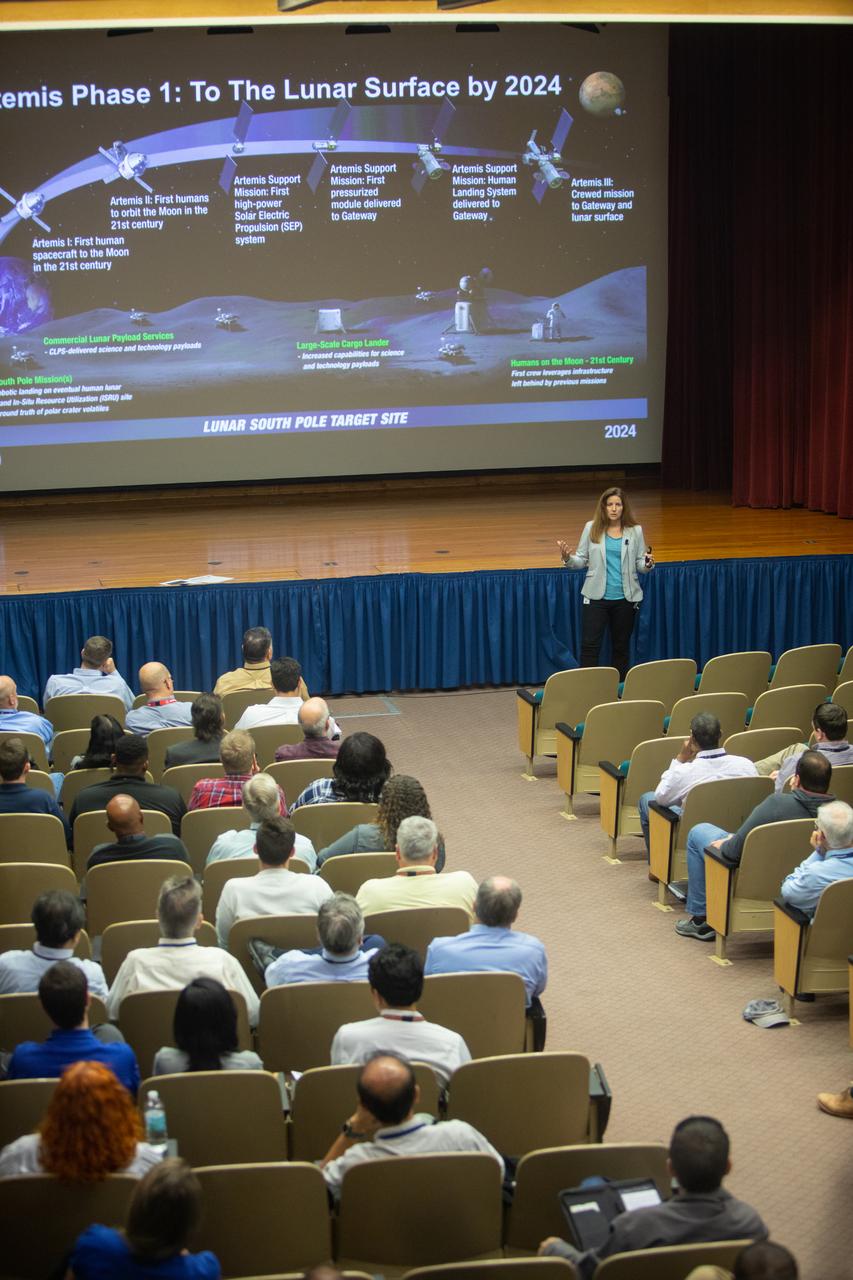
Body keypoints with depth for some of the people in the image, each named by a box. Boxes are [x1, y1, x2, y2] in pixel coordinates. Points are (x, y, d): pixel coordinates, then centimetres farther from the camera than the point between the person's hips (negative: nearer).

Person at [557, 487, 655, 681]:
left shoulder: (635, 531, 1)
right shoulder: (591, 528, 0)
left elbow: (640, 565, 4)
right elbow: (582, 561, 1)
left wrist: (648, 564, -18)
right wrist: (568, 558, -19)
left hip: (625, 598, 1)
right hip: (596, 597, -1)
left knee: (621, 646, 12)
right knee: (590, 645, -3)